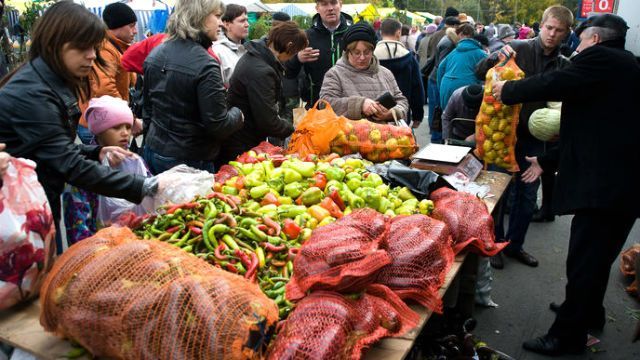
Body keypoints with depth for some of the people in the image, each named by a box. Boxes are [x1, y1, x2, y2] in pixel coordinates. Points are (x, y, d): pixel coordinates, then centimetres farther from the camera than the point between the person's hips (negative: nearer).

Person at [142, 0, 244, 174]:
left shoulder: (155, 54, 4)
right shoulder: (205, 65, -21)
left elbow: (147, 104, 14)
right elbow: (218, 126, -20)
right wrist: (237, 114, -1)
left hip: (153, 151, 8)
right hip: (190, 160, -7)